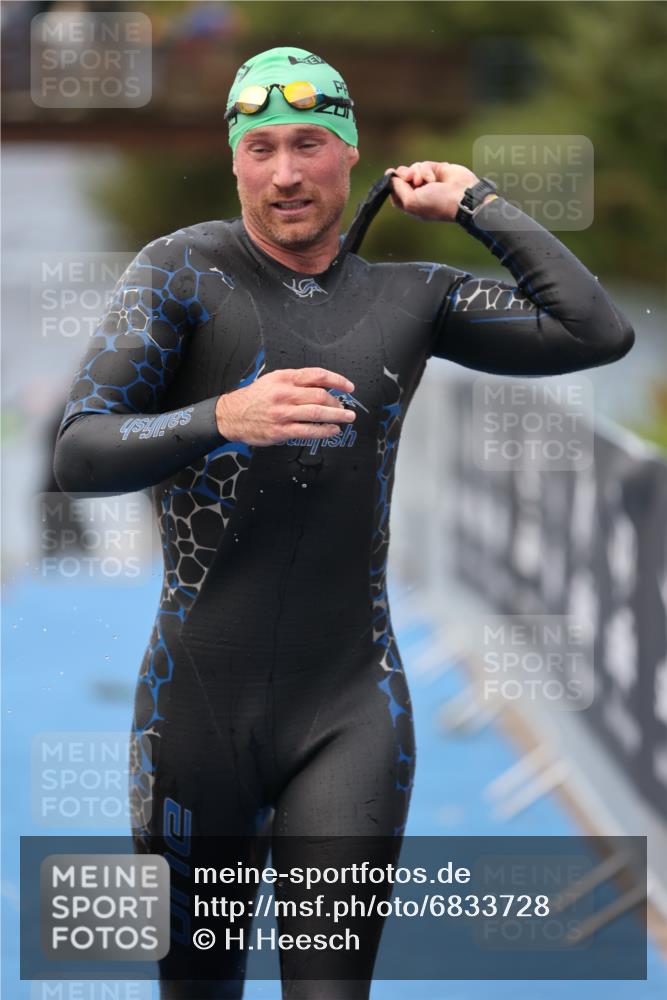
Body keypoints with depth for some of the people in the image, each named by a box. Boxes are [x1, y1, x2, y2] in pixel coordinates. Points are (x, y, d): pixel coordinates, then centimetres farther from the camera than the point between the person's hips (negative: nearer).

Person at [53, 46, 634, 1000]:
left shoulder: (410, 297, 10)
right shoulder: (185, 270, -1)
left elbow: (600, 333, 4)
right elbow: (79, 454, -10)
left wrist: (474, 201, 6)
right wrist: (223, 418, -28)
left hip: (351, 711, 2)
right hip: (198, 701, -1)